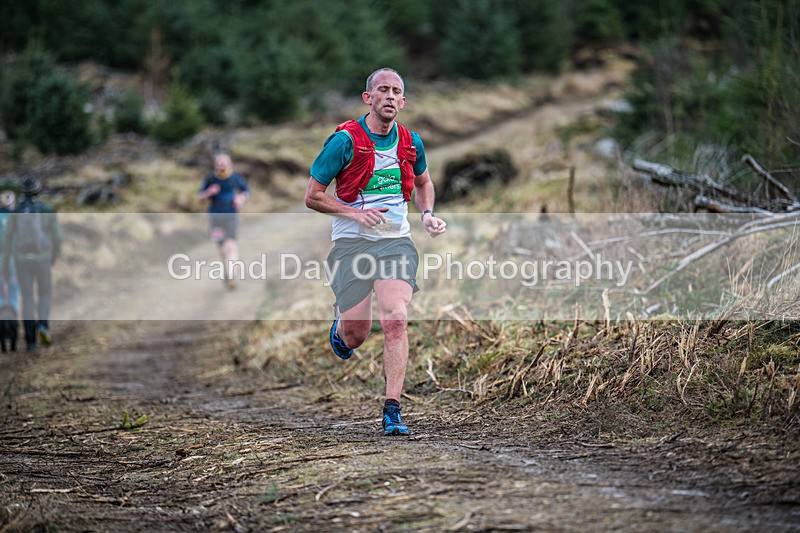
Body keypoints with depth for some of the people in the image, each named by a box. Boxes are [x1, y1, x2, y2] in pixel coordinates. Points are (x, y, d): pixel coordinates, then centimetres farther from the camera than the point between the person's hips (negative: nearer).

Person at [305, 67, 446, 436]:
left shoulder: (411, 142, 6)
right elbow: (312, 196, -4)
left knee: (396, 320, -17)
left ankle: (392, 411, -14)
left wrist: (427, 214, 8)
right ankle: (340, 329, 40)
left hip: (396, 242, 2)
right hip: (352, 243, -2)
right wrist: (356, 213, -15)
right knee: (355, 335, 0)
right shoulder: (345, 140, -8)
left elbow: (423, 181, 27)